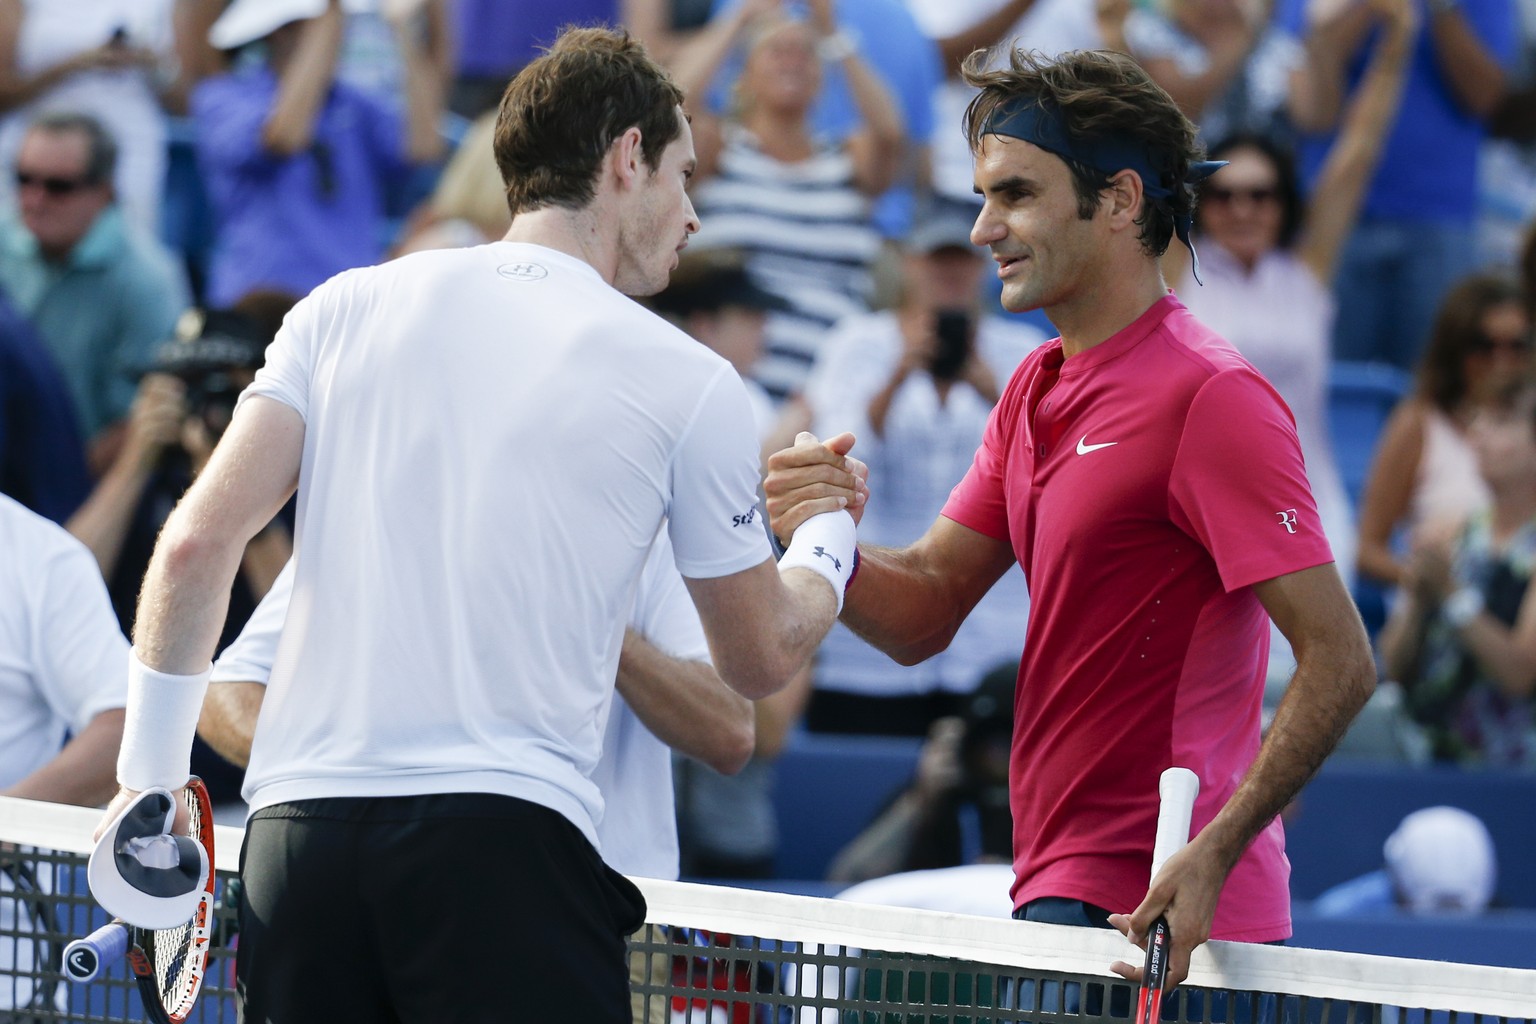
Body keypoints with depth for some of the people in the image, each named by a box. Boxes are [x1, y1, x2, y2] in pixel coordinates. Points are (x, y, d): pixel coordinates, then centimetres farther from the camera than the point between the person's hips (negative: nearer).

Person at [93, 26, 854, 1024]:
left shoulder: (347, 308, 11)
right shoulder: (686, 382, 5)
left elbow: (198, 544, 3)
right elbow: (763, 658, 16)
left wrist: (149, 773, 12)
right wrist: (830, 532, 36)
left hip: (296, 828, 3)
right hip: (504, 831, -3)